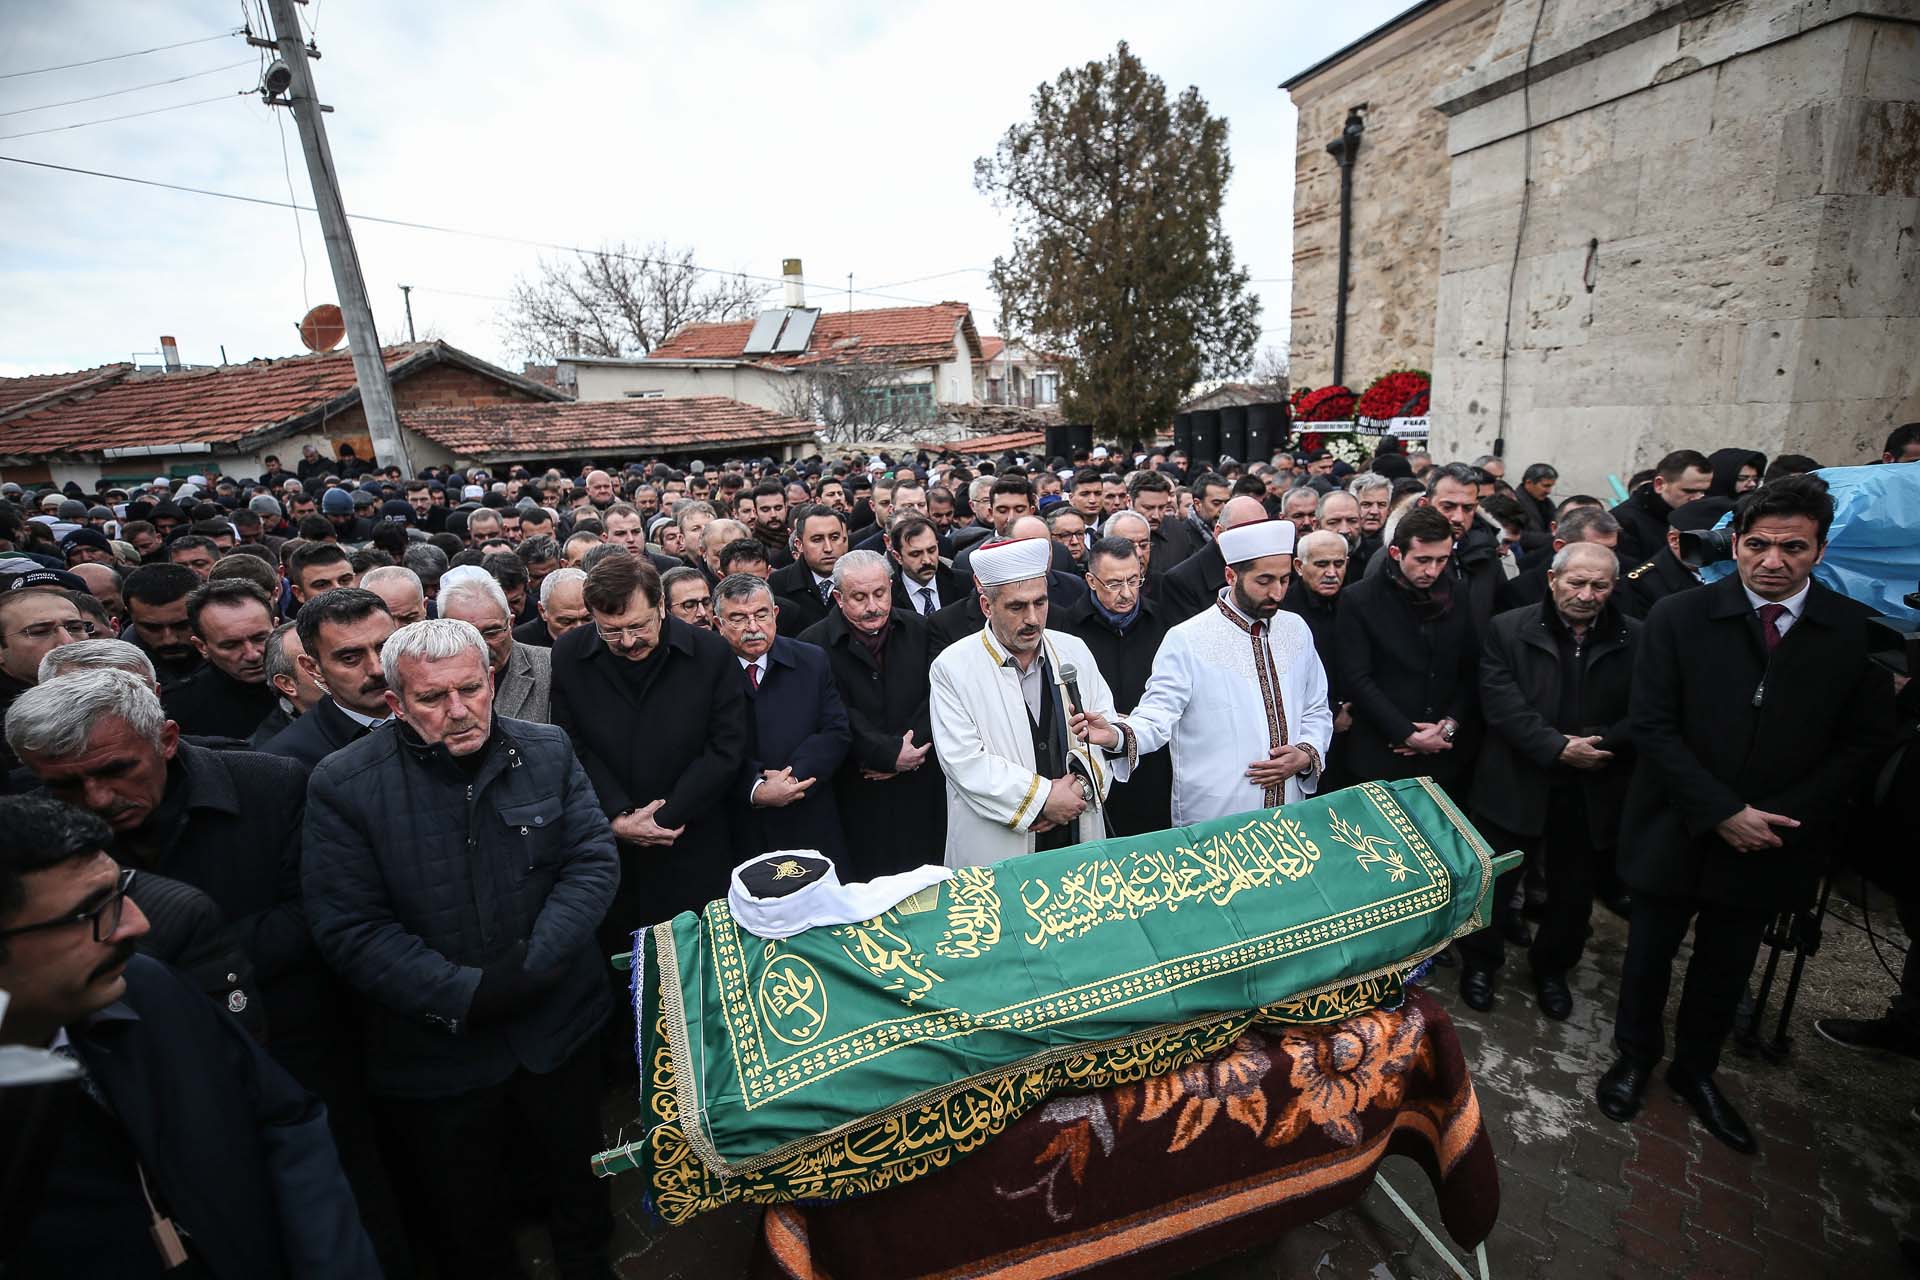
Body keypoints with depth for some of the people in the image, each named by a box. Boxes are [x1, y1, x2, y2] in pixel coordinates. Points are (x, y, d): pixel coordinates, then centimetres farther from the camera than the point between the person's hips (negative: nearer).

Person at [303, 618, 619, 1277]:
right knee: (466, 1218, 22)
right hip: (437, 1050, -2)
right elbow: (351, 930, -15)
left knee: (576, 1171, 26)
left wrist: (530, 964, -21)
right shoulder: (342, 785, -14)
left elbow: (594, 861, -10)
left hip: (558, 1025, 2)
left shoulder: (549, 751, -8)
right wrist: (467, 994, -22)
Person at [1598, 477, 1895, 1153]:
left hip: (1771, 842, 2)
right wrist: (1723, 813, -17)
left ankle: (1696, 1069, 42)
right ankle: (1634, 1056, 39)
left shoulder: (1861, 630, -5)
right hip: (1676, 833, -2)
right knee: (1650, 953, 15)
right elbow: (1654, 728, -12)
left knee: (1726, 968, 19)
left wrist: (1784, 818, -11)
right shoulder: (1678, 617, -11)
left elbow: (1863, 742, -1)